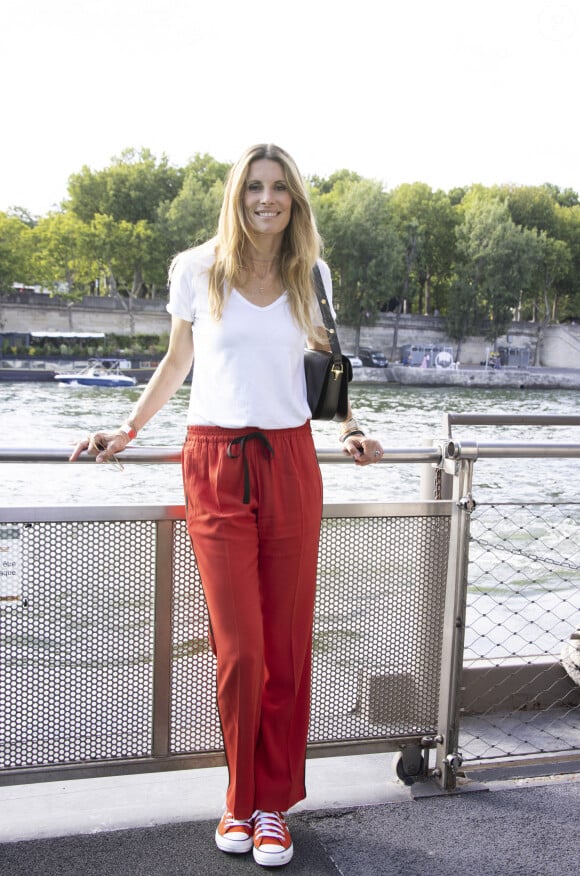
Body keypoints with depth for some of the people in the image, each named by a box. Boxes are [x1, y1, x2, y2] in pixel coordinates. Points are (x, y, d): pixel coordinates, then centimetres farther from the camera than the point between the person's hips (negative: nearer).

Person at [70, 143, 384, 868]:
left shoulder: (310, 275, 9)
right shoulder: (198, 270, 5)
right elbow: (176, 362, 15)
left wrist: (349, 429, 10)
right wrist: (126, 430, 9)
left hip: (290, 462, 2)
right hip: (216, 465, -1)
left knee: (287, 643, 4)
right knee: (238, 647, -2)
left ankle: (273, 804, 20)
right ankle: (243, 797, 21)